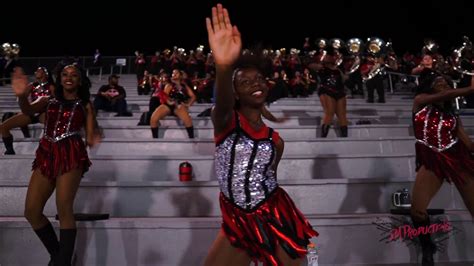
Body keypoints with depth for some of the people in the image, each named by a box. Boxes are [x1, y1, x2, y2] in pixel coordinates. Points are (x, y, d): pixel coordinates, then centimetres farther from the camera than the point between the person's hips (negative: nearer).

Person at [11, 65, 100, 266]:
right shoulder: (49, 101, 18)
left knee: (64, 209, -15)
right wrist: (22, 96, -25)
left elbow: (90, 137, 7)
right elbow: (28, 110, -2)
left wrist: (92, 140, -18)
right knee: (31, 211, -2)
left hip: (71, 155, -4)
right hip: (46, 156, 4)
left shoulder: (85, 106, 13)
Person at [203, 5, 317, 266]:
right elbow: (222, 104, -33)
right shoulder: (225, 121, -8)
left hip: (275, 219, 1)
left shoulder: (275, 140, 4)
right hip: (237, 224, -1)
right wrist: (224, 68, -54)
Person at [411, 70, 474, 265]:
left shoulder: (451, 113, 14)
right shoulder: (420, 101, 7)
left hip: (457, 158, 2)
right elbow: (448, 95, -12)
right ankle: (428, 248, 15)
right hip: (431, 162, -2)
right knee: (417, 210, -13)